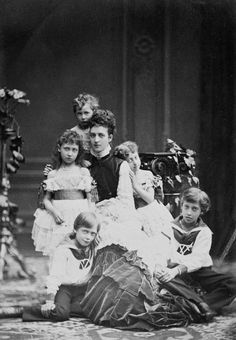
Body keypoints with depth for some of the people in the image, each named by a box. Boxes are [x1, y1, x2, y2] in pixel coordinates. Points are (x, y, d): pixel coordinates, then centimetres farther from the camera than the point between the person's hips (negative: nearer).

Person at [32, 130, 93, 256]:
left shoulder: (83, 172, 6)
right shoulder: (53, 174, 9)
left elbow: (90, 198, 7)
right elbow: (46, 199, 8)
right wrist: (54, 211, -10)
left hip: (80, 214, -1)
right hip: (59, 217, 1)